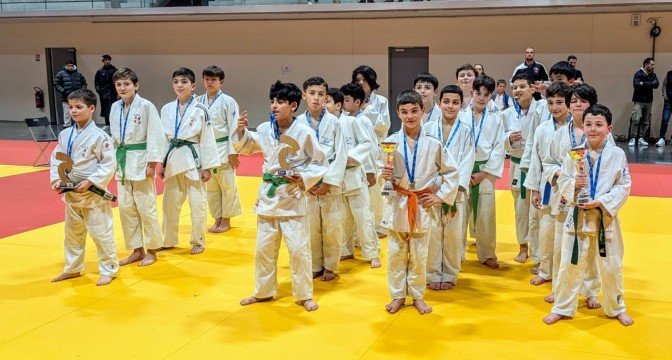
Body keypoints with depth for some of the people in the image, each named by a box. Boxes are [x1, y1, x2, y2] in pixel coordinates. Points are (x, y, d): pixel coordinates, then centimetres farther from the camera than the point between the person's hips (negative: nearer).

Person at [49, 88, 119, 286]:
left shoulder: (99, 136, -16)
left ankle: (109, 270, 16)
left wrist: (89, 182, -21)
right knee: (72, 232, 20)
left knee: (101, 233, 1)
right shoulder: (65, 135, 3)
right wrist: (57, 179, -5)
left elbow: (109, 165, -17)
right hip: (71, 193, 7)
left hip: (93, 194, -7)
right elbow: (56, 159, 10)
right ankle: (72, 268, 35)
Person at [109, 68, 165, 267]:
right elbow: (113, 136, 16)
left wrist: (152, 164, -15)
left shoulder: (146, 106, -11)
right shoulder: (115, 108, 7)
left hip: (140, 161, -6)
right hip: (122, 162, 6)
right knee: (126, 208, 9)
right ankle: (137, 250, 22)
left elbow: (155, 136, -12)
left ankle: (152, 250, 15)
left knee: (146, 207, 0)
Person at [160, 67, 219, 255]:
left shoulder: (200, 110, -8)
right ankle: (169, 240, 28)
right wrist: (162, 163, 10)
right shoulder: (166, 109, 4)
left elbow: (207, 140, -7)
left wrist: (207, 167, -8)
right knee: (170, 202, 12)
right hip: (173, 160, 4)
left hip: (193, 159, -4)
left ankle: (198, 242, 18)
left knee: (197, 203, 3)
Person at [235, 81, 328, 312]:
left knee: (299, 248, 1)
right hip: (268, 194, 4)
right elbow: (245, 148, 14)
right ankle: (263, 292, 30)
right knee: (264, 247, 14)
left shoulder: (304, 132, -13)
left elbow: (321, 164, -6)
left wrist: (303, 178, -20)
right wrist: (241, 131, -4)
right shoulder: (265, 129, -1)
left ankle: (304, 295, 18)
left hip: (292, 196, -4)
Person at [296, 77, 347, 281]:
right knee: (311, 228, 7)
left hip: (330, 183, -1)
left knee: (332, 228, 3)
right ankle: (315, 266, 24)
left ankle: (330, 267, 21)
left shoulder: (333, 122, -4)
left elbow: (340, 156, -5)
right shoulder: (298, 123, -1)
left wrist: (328, 182, -11)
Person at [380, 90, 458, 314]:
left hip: (422, 205, 0)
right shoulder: (391, 142, -6)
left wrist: (440, 196, -2)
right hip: (397, 204, 0)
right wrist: (386, 176, -21)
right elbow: (384, 171, 1)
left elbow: (451, 172, 3)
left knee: (419, 254, 11)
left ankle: (417, 296, 27)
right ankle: (398, 295, 25)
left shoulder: (433, 144, -6)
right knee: (396, 253, 9)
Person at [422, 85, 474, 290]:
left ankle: (449, 275, 17)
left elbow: (467, 162, -2)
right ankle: (433, 275, 13)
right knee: (432, 233, -1)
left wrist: (455, 187, -13)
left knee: (453, 234, 3)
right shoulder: (428, 129, 4)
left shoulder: (465, 131, 4)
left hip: (456, 189, 0)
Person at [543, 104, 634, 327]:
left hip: (605, 217, 0)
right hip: (579, 216, 1)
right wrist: (573, 184, -20)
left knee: (611, 266, 12)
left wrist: (601, 202, -16)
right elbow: (562, 182, 2)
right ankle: (562, 308, 23)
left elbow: (624, 187, -6)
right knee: (570, 264, 7)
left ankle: (616, 308, 33)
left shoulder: (617, 154, -7)